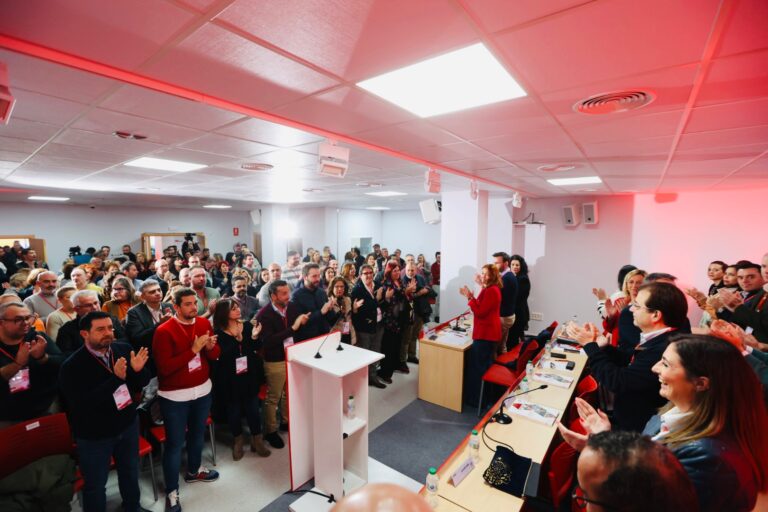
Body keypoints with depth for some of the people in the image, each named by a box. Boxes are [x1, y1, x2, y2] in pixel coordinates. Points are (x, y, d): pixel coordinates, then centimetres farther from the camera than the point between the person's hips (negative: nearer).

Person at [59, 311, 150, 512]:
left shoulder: (124, 350, -11)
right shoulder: (72, 366, -20)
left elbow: (142, 384, -4)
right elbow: (81, 404, -27)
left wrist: (138, 370, -27)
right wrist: (115, 378, -36)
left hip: (128, 425, 4)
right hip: (93, 436, -4)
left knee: (130, 473, 24)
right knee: (95, 484, 17)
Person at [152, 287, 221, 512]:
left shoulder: (204, 323, -3)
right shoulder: (164, 331, -18)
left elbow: (216, 355, 2)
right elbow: (165, 367, -22)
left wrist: (210, 347, -21)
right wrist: (193, 350, -28)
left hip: (203, 390, 5)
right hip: (175, 396, -5)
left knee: (197, 433, 23)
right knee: (174, 442, 8)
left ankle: (193, 470, 47)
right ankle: (171, 491, 28)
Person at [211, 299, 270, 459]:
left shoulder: (247, 325, -3)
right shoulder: (218, 332, -12)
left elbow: (257, 349, -1)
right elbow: (222, 355, -20)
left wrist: (254, 336, -19)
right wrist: (237, 339, -29)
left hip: (249, 375, 2)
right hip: (229, 378, -2)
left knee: (253, 408, 8)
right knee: (234, 410, 14)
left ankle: (257, 440, 28)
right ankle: (238, 441, 36)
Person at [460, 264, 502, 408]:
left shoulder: (491, 291, -21)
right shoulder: (489, 289, 13)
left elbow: (480, 312, -22)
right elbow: (481, 307, 13)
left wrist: (469, 297, -18)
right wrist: (471, 296, 4)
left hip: (486, 332, -11)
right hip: (488, 331, 11)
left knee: (478, 366, -2)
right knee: (484, 365, 20)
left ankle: (477, 398, 9)